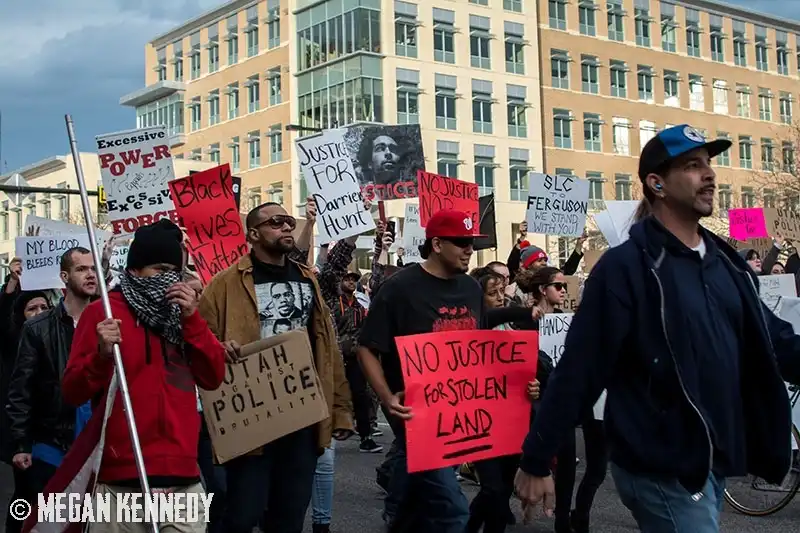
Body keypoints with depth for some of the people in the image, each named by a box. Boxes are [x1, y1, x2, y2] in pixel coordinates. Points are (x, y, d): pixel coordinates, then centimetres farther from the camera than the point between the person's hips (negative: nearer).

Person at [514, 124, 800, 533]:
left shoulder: (725, 262, 8)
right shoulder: (626, 267, -14)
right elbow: (579, 370, -16)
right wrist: (536, 461, -15)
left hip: (715, 462, 8)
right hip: (663, 470, -7)